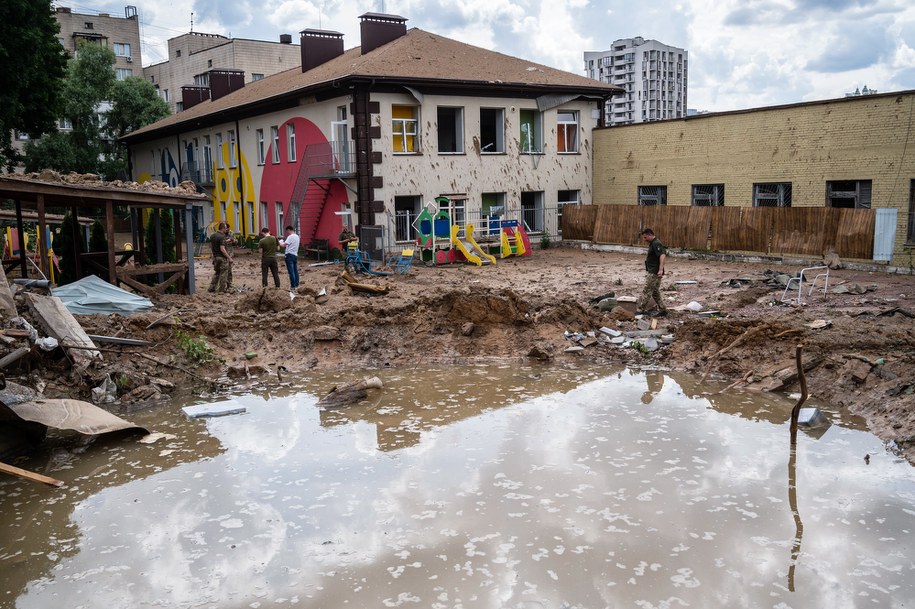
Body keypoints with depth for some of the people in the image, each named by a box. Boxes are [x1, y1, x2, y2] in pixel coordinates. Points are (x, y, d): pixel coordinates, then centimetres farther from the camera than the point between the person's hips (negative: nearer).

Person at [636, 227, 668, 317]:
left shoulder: (656, 244, -16)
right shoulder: (653, 243, 16)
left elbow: (662, 256, -28)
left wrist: (660, 270, -36)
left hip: (654, 272, -11)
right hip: (651, 272, 11)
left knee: (647, 291, -8)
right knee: (655, 292, 14)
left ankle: (640, 310, -6)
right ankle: (662, 309, 18)